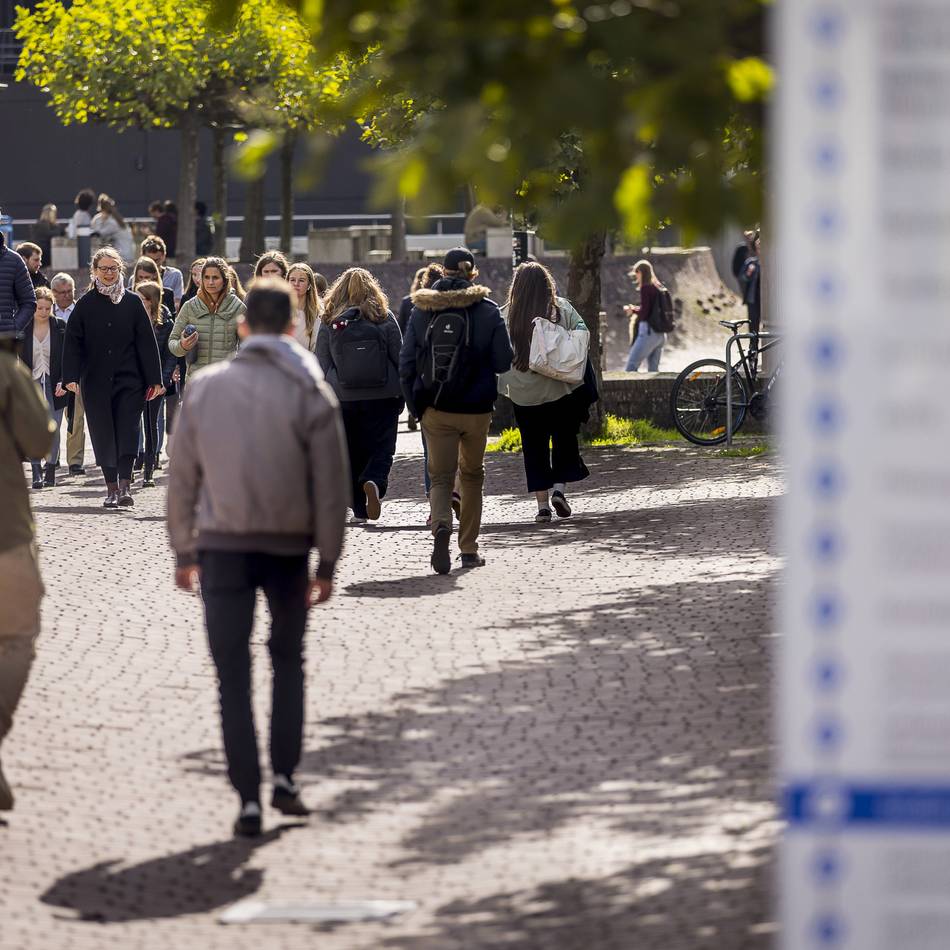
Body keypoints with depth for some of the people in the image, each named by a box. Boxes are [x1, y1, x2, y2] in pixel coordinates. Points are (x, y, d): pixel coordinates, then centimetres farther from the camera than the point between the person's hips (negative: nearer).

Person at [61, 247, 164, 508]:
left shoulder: (132, 302, 4)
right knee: (104, 435, 3)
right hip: (96, 383, 1)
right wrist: (71, 377, -8)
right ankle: (111, 488, 10)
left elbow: (146, 342, 3)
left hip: (129, 381, -1)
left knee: (127, 433, -9)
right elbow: (73, 343, 3)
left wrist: (154, 379, -1)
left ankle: (125, 485, -10)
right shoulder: (85, 304, 5)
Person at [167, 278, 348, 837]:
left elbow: (183, 477, 5)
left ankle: (249, 799, -1)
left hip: (221, 545, 0)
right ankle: (285, 778, 11)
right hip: (287, 547, 0)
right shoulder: (311, 394, -4)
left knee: (234, 675, 5)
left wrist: (184, 551, 13)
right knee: (289, 661, 20)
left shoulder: (205, 388, 2)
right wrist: (328, 561, 3)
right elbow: (331, 487, -4)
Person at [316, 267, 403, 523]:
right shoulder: (385, 319, -1)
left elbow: (322, 366, 2)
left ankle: (359, 509, 9)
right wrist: (401, 396, 12)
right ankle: (374, 483, -27)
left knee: (352, 454, 11)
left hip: (344, 399, 1)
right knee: (381, 450, 3)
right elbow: (399, 359, 3)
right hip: (382, 397, -1)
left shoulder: (329, 323, 0)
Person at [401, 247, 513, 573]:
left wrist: (416, 406, 8)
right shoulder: (488, 310, -5)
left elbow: (406, 363, -1)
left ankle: (441, 526, -25)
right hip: (477, 410, 0)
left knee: (441, 477, 5)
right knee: (472, 476, 17)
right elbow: (503, 362, -4)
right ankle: (469, 549, 20)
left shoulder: (422, 310, -1)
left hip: (436, 411, 0)